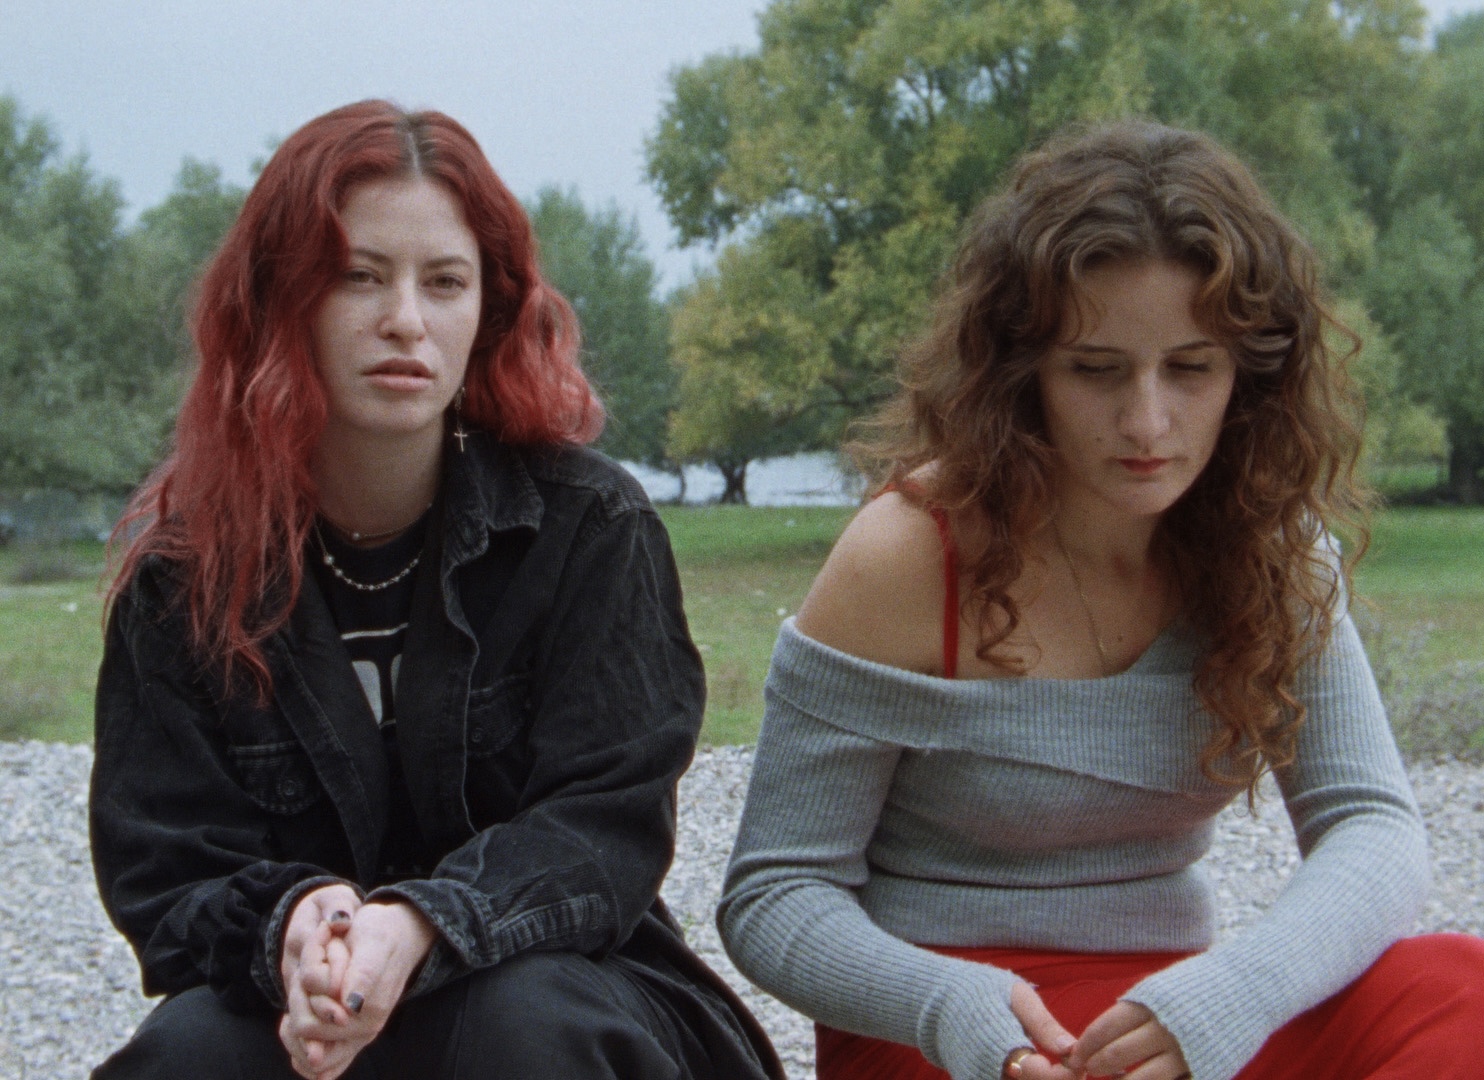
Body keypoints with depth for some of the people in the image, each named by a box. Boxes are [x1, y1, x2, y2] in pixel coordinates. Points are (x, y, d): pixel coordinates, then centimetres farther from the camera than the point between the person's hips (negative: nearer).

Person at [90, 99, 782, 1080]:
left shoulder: (591, 526, -5)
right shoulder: (183, 563, -1)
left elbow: (607, 824, -12)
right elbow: (165, 874, -4)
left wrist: (421, 923, -32)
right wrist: (288, 925, -29)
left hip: (558, 974, -1)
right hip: (285, 998, 1)